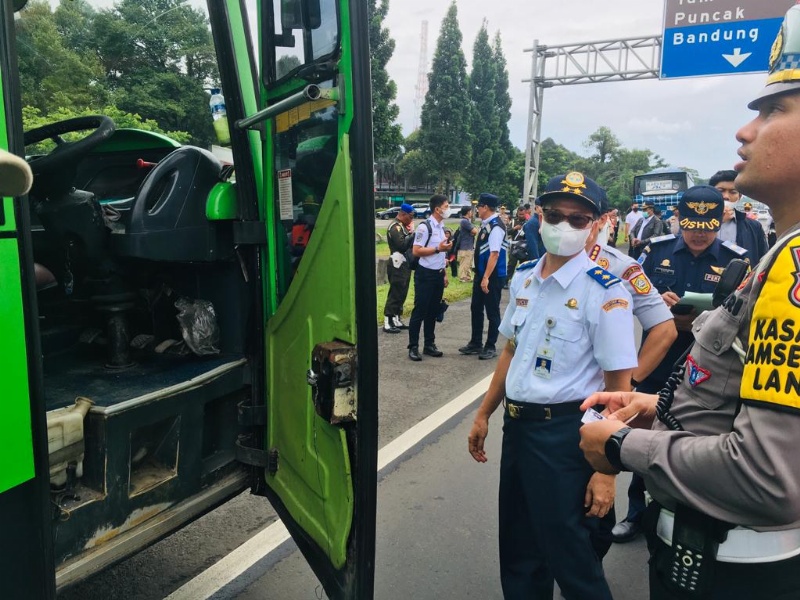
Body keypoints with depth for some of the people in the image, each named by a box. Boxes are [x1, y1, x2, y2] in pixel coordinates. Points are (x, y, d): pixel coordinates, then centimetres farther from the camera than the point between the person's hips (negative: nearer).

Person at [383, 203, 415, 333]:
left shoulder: (402, 226, 18)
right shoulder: (395, 227, -14)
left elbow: (408, 243, 17)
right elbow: (402, 245, -25)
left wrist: (411, 235, 0)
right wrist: (413, 234, -17)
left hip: (404, 265, 10)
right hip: (398, 265, -10)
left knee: (401, 294, 13)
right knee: (395, 294, -7)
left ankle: (396, 320, 21)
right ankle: (387, 323, -3)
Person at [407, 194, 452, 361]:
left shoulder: (441, 227, 13)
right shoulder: (424, 227, -14)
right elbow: (416, 251, -19)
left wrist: (444, 274, 16)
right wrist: (438, 248, -21)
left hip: (438, 274, 8)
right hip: (425, 275, -8)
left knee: (433, 311, 13)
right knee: (419, 311, -2)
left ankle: (429, 345, 23)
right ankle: (413, 347, 6)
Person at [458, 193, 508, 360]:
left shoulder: (495, 227, -20)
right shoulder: (485, 224, 9)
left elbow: (494, 254, -25)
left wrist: (486, 278, -26)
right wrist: (481, 276, 19)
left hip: (492, 277, -10)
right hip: (481, 274, 10)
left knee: (492, 312, 4)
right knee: (476, 308, 16)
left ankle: (490, 347, 16)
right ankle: (475, 343, 29)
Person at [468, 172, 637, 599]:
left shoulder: (604, 291, -16)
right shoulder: (523, 278, 4)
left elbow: (618, 387, -16)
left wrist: (606, 470, -17)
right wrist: (484, 414, 16)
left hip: (564, 432, -6)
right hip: (516, 424, 7)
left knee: (570, 559, 10)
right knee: (517, 551, 22)